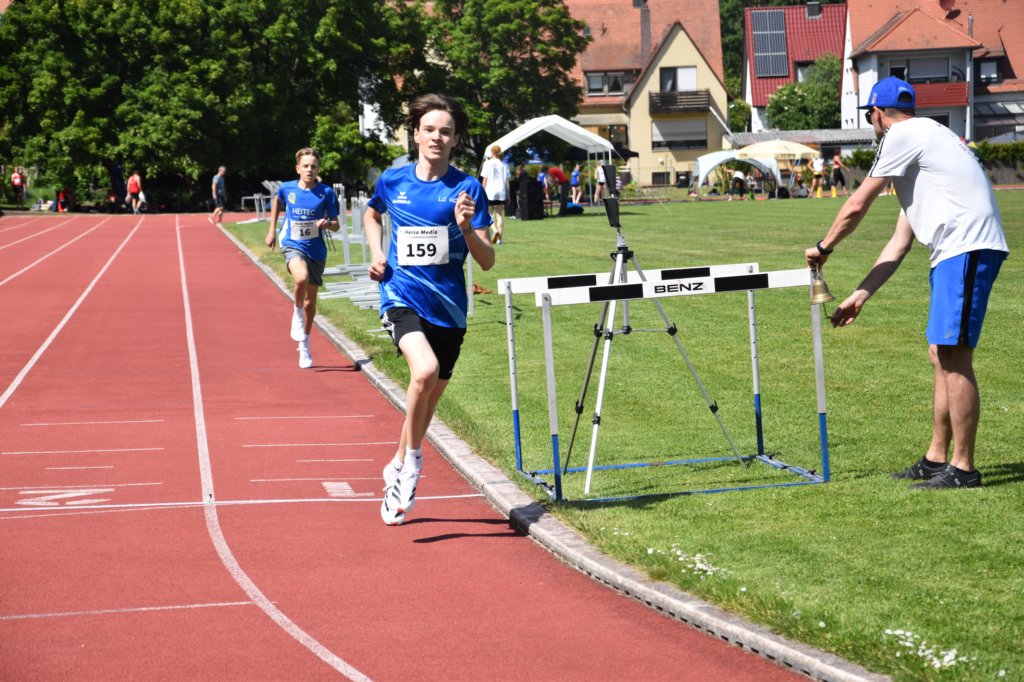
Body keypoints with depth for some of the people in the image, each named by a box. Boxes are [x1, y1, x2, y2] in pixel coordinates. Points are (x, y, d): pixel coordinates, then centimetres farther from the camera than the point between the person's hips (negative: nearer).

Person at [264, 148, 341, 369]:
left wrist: (327, 224, -23)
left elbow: (336, 225, -1)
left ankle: (304, 346, 31)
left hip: (316, 250, 1)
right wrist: (272, 230, 20)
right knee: (302, 277, -35)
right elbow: (277, 201, 21)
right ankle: (297, 314, -5)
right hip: (292, 245, -1)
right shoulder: (287, 189, -3)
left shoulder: (326, 193, -7)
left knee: (310, 301, 11)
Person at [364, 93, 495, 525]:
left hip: (448, 307, 1)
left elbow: (487, 261, -5)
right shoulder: (393, 181, 2)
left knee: (427, 402, 13)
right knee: (425, 370, -30)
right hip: (402, 298, -1)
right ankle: (412, 458, -10)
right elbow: (371, 214, 26)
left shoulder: (467, 189, -3)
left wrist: (466, 228, -22)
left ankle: (398, 470, 38)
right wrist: (376, 254, 9)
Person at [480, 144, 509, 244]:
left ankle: (495, 229, -21)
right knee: (500, 215, 7)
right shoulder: (504, 165, 7)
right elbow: (507, 180, 6)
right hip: (502, 192, 3)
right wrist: (508, 194, 10)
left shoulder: (488, 163, -3)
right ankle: (499, 238, 1)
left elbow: (485, 179, -3)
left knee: (489, 213, 6)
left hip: (490, 192, -3)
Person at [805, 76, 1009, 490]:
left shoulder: (904, 135, -3)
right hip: (953, 254, 10)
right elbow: (900, 243, 26)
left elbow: (856, 207, -2)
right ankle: (936, 459, 19)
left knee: (953, 357, -10)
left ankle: (962, 468, -8)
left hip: (967, 248, -10)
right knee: (941, 356, 13)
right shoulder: (919, 153, 27)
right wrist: (860, 296, 25)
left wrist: (823, 248, 15)